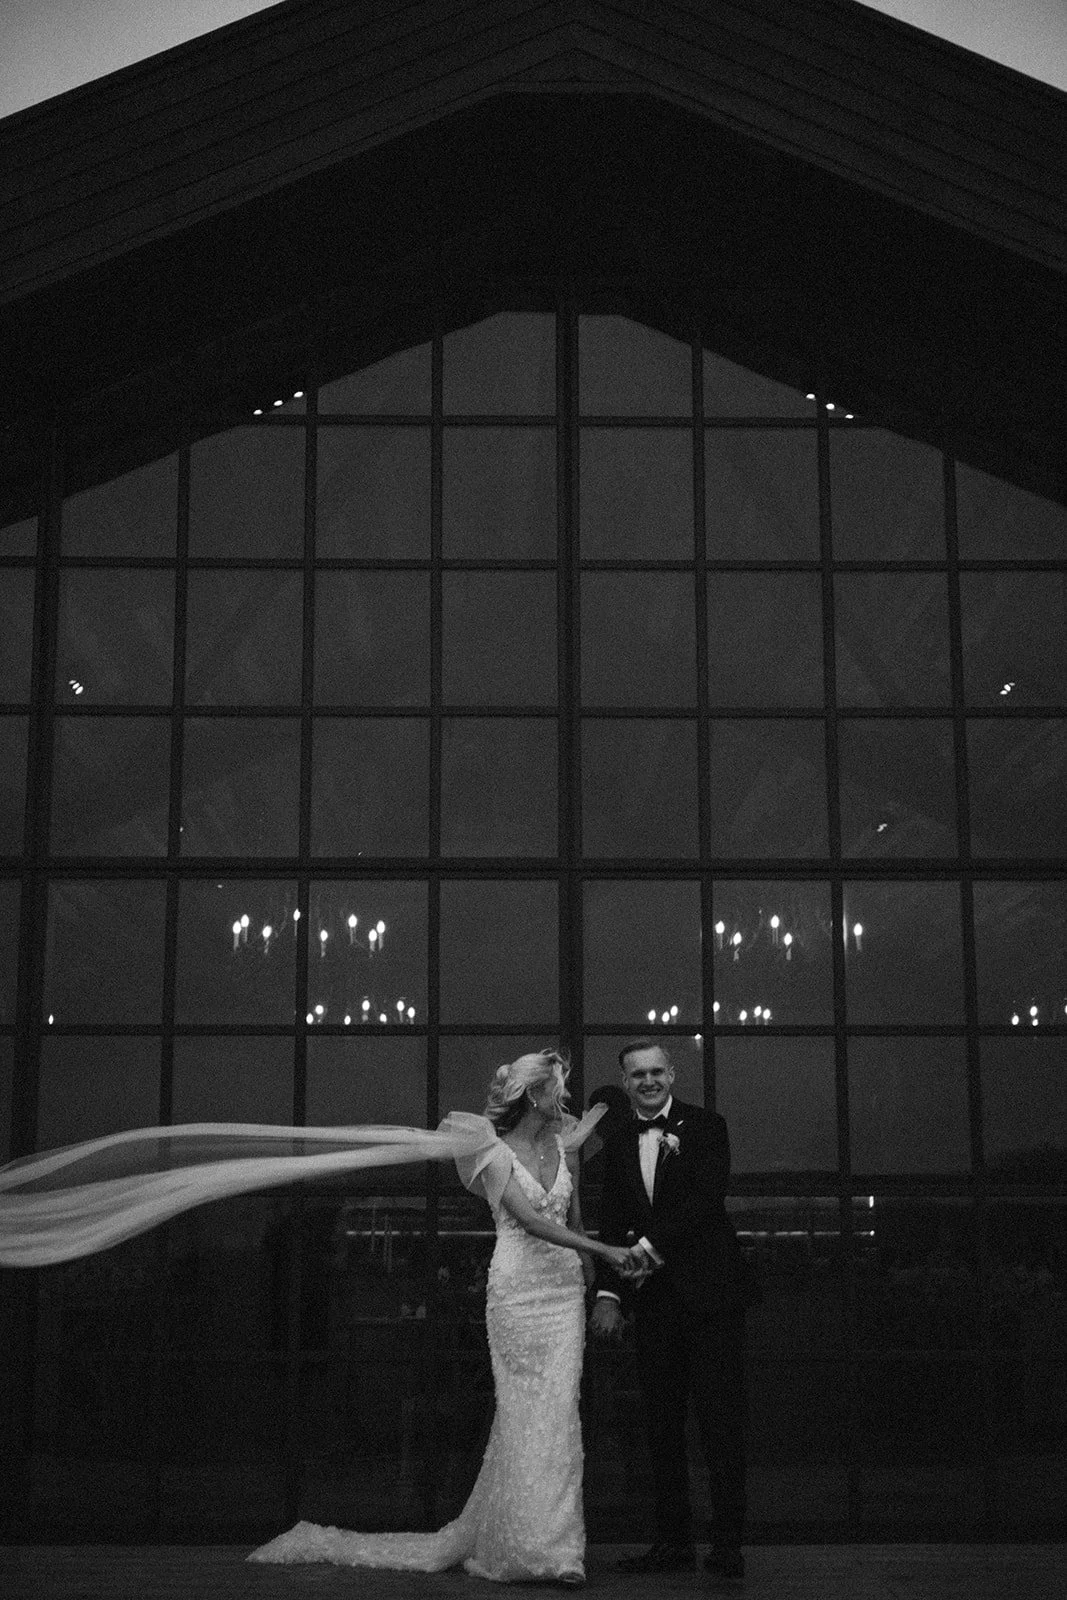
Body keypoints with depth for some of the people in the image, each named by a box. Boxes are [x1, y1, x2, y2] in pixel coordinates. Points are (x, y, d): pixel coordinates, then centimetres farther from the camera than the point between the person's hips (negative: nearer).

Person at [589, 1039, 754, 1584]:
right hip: (653, 1302, 5)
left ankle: (727, 1544, 1)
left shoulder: (705, 1126, 0)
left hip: (709, 1294, -5)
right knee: (661, 1425, 8)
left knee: (720, 1421, -4)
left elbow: (706, 1199, -13)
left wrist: (650, 1244, -19)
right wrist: (607, 1293, -2)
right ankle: (673, 1540, 16)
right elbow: (612, 1227, 10)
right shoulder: (618, 1145, 14)